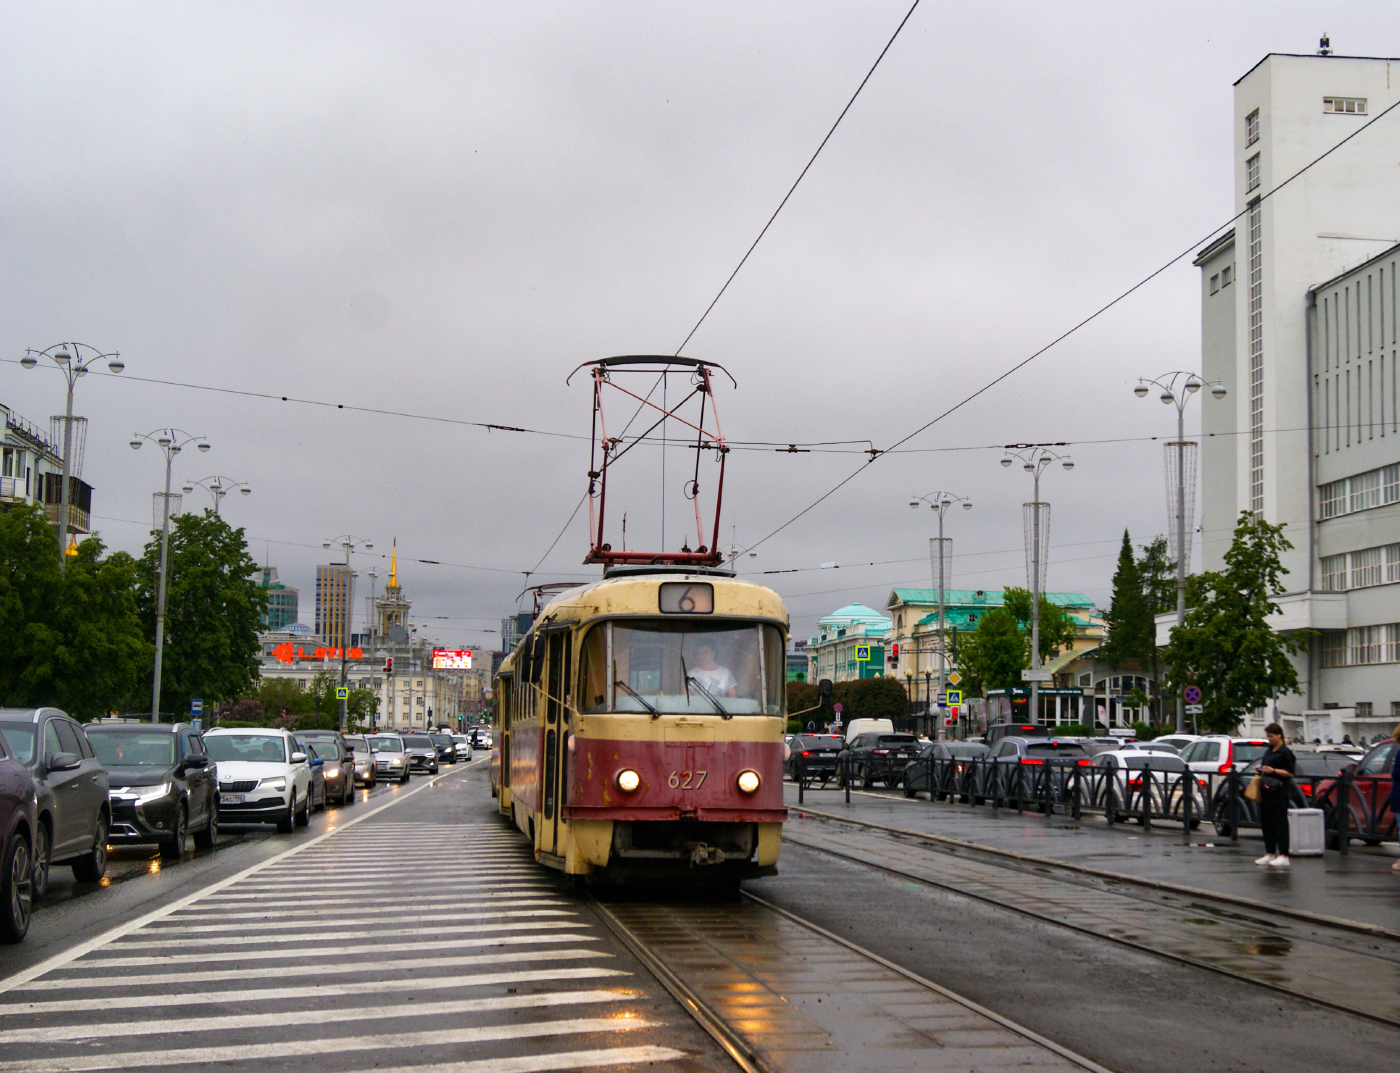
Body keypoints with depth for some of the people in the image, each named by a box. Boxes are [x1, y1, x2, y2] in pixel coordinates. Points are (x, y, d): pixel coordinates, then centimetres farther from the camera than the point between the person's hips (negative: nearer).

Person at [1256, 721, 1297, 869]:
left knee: (1279, 823, -8)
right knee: (1266, 822, 9)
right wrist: (1261, 770, 8)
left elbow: (1290, 773, -12)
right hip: (1267, 790, 8)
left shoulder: (1285, 752, -7)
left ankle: (1283, 856, -7)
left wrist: (1273, 770, -20)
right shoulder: (1269, 752, 17)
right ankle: (1269, 854, 16)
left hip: (1280, 792, -8)